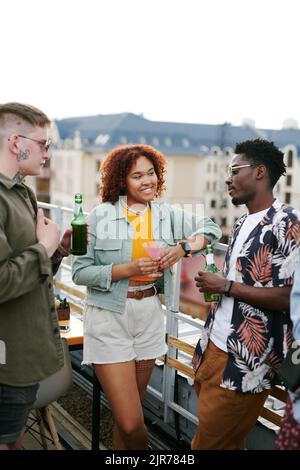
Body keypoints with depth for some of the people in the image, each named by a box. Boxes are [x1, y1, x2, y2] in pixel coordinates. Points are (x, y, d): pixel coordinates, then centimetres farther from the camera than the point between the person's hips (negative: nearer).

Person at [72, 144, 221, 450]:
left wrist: (183, 247, -5)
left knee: (128, 417, 15)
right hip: (109, 319, -4)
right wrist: (129, 269, -18)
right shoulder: (101, 216, -8)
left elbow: (211, 228, 14)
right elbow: (80, 272, -7)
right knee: (131, 423, -8)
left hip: (149, 316, 4)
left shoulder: (167, 214, 4)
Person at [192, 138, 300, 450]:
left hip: (246, 362, -8)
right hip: (214, 348, 8)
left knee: (211, 443, 2)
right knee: (224, 440, 19)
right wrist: (212, 286, 5)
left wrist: (226, 287, -18)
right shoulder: (241, 225, 13)